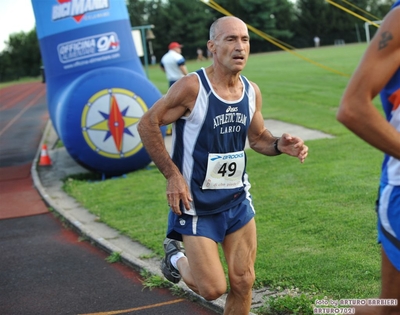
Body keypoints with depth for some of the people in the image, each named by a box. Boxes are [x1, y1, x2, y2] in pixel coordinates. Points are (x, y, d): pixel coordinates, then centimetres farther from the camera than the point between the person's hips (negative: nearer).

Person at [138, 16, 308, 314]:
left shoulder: (252, 91, -1)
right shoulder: (192, 87, -20)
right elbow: (147, 125, -14)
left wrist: (280, 145, -9)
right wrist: (172, 175, -18)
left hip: (238, 200, 6)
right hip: (196, 203, -6)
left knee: (243, 282, 9)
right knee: (213, 289, -3)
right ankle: (176, 256, 28)